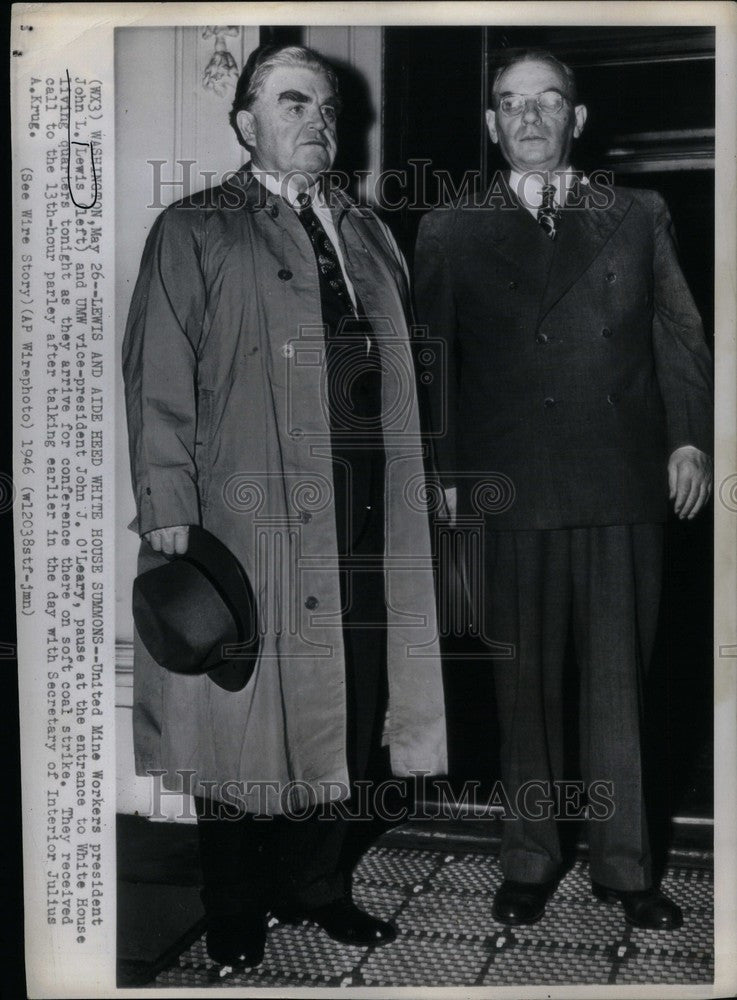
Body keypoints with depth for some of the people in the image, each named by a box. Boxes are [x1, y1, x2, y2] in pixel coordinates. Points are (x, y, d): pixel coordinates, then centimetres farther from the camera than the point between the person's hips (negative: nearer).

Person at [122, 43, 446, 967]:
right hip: (252, 520, -4)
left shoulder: (366, 234, 20)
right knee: (247, 705, 4)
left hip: (367, 518, 5)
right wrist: (168, 514, -12)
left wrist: (416, 485, 9)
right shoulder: (195, 232, 5)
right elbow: (159, 382, -4)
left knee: (348, 706, 8)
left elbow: (400, 372, 18)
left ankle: (313, 883, 28)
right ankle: (236, 913, 22)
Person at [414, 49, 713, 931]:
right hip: (511, 493, 0)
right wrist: (441, 470, 0)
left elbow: (680, 338, 11)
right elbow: (430, 361, 8)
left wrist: (689, 437, 0)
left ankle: (623, 865, 21)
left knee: (619, 682, 7)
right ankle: (529, 860, 22)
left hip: (624, 488, 1)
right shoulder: (450, 232, 11)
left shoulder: (639, 216, 14)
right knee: (525, 685, 7)